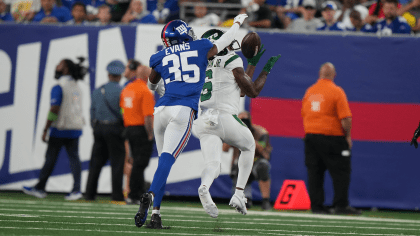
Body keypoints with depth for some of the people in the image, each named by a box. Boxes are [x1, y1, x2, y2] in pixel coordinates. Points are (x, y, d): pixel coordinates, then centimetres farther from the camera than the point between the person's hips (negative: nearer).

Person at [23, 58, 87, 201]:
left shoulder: (58, 88, -13)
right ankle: (76, 190, -6)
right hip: (76, 128, 6)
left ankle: (40, 188, 12)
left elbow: (54, 110, -19)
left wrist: (45, 130, -15)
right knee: (74, 158, 3)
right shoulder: (77, 87, 11)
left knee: (50, 158, 3)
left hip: (60, 130, -6)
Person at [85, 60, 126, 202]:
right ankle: (117, 194, -3)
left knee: (96, 162, 8)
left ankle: (89, 193, 8)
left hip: (99, 127, 5)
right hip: (114, 128, -5)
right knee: (117, 162, -2)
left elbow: (92, 111, 13)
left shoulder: (97, 91, 9)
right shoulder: (121, 91, -9)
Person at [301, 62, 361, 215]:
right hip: (332, 138, -5)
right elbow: (345, 118, -13)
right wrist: (347, 136, -4)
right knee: (341, 171, 0)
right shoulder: (337, 91, -9)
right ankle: (341, 205, -4)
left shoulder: (309, 91, 8)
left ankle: (316, 206, 5)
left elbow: (304, 114, 13)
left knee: (314, 172, 6)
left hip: (311, 136, 5)